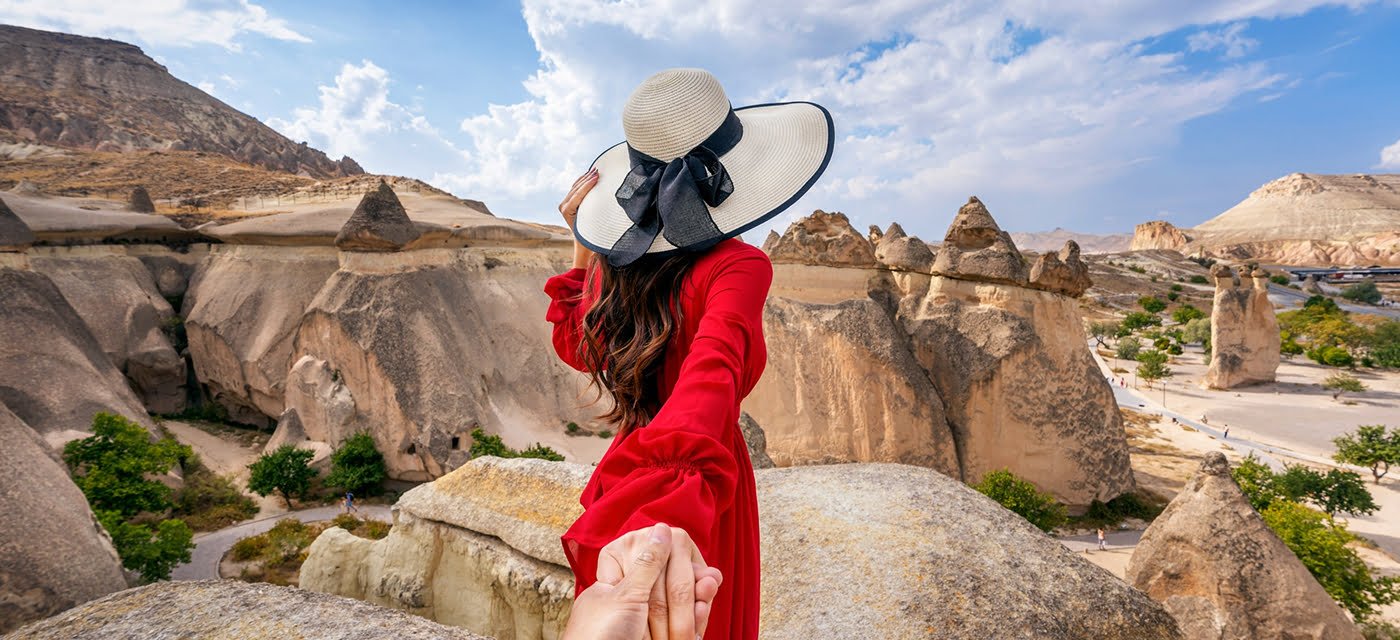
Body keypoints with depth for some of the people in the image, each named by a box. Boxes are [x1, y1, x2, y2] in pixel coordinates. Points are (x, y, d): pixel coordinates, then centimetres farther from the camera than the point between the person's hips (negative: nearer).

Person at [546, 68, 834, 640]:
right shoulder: (738, 266, -23)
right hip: (697, 490, -5)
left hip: (622, 479, 5)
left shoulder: (611, 263, -6)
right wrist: (670, 506, -56)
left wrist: (581, 246, 10)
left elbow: (578, 349, 10)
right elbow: (711, 372, -42)